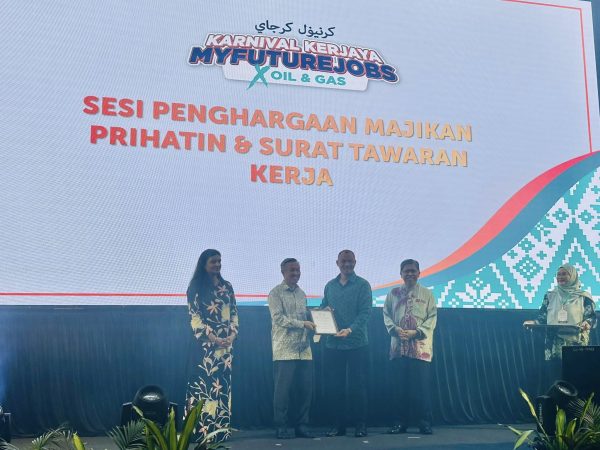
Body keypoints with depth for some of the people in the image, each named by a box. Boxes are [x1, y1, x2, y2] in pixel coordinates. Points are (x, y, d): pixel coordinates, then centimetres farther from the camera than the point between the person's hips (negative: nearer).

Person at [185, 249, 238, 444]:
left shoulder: (227, 286, 13)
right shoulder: (196, 287, -2)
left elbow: (234, 313, 12)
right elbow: (195, 317, -9)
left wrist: (232, 335, -5)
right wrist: (213, 338, -16)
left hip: (226, 343, 5)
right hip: (205, 344, -5)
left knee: (223, 384, 5)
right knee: (203, 383, -6)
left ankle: (221, 428, 10)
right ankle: (201, 428, -2)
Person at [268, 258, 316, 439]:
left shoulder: (301, 293, 17)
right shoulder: (276, 293, -2)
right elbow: (278, 318, -12)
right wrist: (303, 323, -17)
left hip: (303, 349, 6)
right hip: (285, 350, -6)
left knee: (305, 388, 4)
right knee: (283, 389, -3)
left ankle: (301, 425, 13)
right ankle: (281, 427, 6)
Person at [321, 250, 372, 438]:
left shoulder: (362, 285, -1)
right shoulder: (330, 286, 12)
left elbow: (365, 312, -9)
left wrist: (350, 330, -23)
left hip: (357, 343, -4)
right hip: (333, 343, 4)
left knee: (357, 386, 0)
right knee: (335, 386, 6)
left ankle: (360, 425, 9)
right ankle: (338, 425, 14)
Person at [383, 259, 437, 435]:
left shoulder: (427, 294, 6)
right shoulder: (393, 294, 12)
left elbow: (432, 318, 0)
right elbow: (386, 315, 9)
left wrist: (416, 332, -13)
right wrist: (395, 329, -10)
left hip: (421, 347, -2)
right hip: (399, 347, 2)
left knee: (422, 386, -3)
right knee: (400, 386, 4)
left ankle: (424, 423, 5)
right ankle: (401, 422, 12)